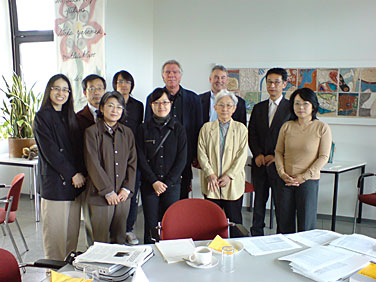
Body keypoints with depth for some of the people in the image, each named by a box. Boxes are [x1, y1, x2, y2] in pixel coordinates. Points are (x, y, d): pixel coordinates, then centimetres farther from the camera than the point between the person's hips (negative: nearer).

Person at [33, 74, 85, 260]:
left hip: (75, 182, 6)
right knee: (56, 231, 2)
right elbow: (49, 152, -12)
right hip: (54, 182, -6)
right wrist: (73, 174, -12)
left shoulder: (70, 116, 14)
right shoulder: (42, 117, -5)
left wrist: (80, 173, 0)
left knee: (72, 231, 12)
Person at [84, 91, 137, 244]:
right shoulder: (92, 132, -4)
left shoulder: (127, 133, 9)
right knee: (100, 241, 6)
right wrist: (108, 191, -12)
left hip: (123, 196, 4)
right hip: (100, 196, -3)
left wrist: (127, 188, -4)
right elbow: (93, 164, -10)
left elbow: (132, 162, 7)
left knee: (119, 239, 13)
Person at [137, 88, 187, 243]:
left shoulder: (178, 128, 4)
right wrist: (154, 181, -10)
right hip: (149, 185, 0)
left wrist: (167, 182, -9)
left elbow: (182, 159, -1)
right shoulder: (144, 129, 4)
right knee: (151, 225, 4)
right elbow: (141, 159, -1)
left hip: (172, 184, 0)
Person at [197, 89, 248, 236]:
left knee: (234, 218, 5)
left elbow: (242, 155, -2)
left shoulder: (241, 128, 4)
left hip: (233, 184, -1)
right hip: (211, 183, 1)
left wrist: (229, 175, -11)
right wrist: (210, 174, -10)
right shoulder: (206, 128, 7)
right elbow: (201, 152, 1)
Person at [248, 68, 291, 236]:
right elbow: (251, 134, 8)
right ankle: (256, 236, 24)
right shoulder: (258, 108, 12)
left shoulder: (291, 108, -2)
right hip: (260, 163, 4)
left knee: (281, 204, 3)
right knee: (259, 202, 12)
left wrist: (276, 156, -11)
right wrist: (258, 154, -6)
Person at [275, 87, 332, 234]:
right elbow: (278, 151, 7)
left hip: (309, 180, -3)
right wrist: (282, 173, -7)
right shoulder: (287, 126, 4)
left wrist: (304, 176, -12)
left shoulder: (322, 128, -4)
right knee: (285, 221, 10)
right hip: (285, 180, 3)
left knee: (306, 223, 4)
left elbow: (324, 157, -6)